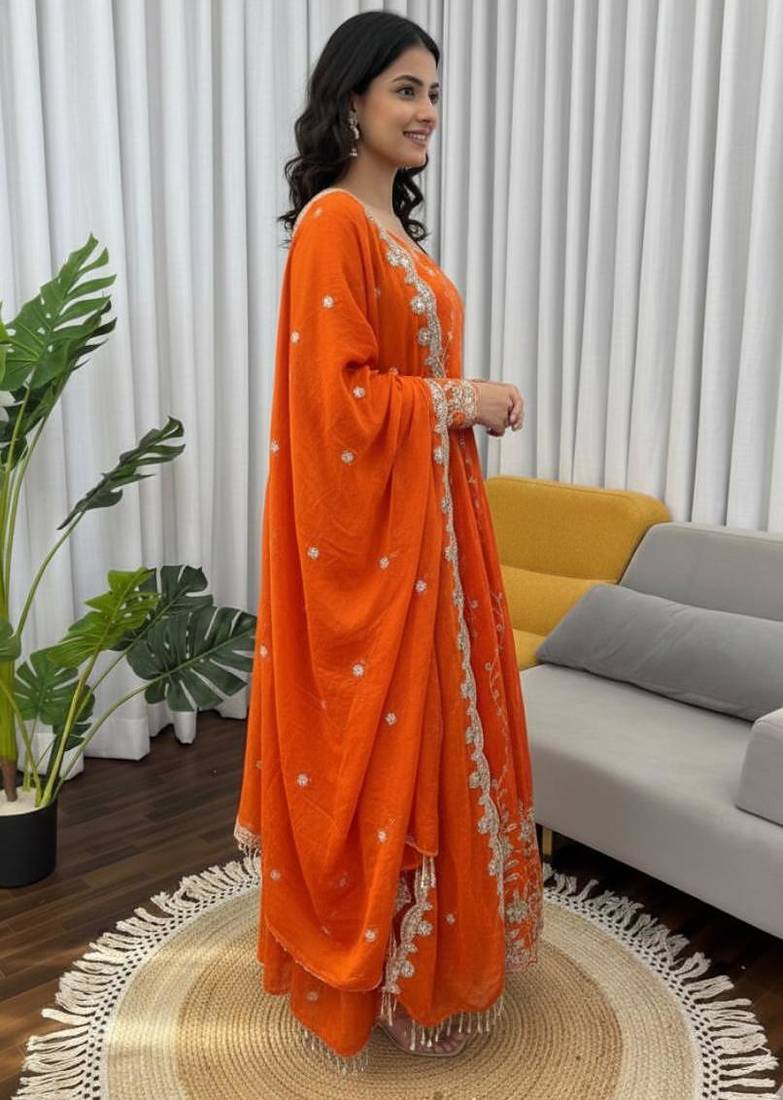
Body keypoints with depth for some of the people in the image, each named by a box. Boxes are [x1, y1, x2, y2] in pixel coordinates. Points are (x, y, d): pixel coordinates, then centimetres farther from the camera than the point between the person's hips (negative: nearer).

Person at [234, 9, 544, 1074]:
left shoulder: (395, 225, 15)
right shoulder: (333, 224, -14)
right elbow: (338, 400, -21)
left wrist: (472, 397, 4)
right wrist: (460, 401, -12)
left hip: (428, 513, 10)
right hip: (369, 526, -10)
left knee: (426, 727, 18)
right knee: (376, 741, 2)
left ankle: (422, 940, 36)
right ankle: (366, 967, 22)